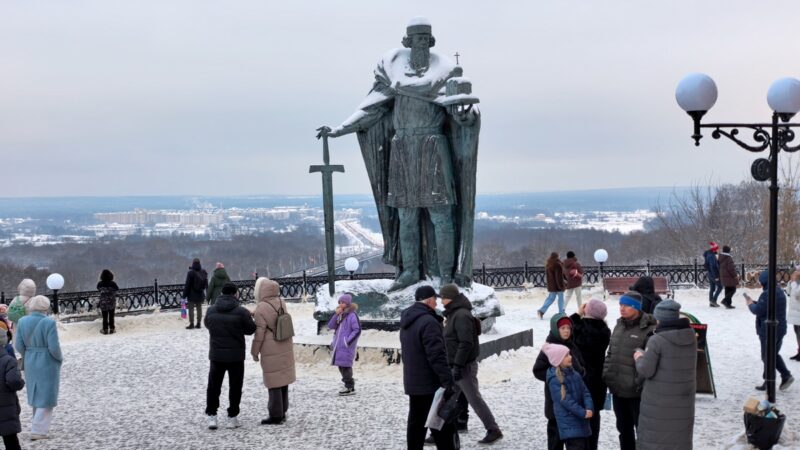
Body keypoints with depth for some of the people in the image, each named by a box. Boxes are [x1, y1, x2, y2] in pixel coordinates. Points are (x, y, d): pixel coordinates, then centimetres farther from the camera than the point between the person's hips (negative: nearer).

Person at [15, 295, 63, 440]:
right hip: (48, 363, -5)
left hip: (30, 364, 5)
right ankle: (37, 431, 0)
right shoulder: (49, 322, -18)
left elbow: (19, 346, -2)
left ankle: (40, 424, 32)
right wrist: (60, 358, 0)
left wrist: (29, 357, 15)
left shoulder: (23, 321, -4)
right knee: (46, 396, 3)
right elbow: (54, 347, -20)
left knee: (37, 394, 22)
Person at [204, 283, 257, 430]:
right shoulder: (241, 312, -13)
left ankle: (211, 416, 8)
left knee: (213, 386, 13)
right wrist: (249, 318, 17)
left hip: (216, 355, 2)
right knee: (235, 387, 10)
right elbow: (250, 329, -2)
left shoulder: (210, 311, -3)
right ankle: (232, 417, 12)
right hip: (236, 355, -2)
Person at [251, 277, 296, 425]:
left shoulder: (261, 309, -18)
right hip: (286, 347, 7)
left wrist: (255, 352, -4)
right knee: (283, 380, 14)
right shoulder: (281, 302, 1)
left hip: (271, 351, -7)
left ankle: (276, 416, 5)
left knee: (274, 383, 1)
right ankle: (282, 413, 24)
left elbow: (259, 333, -15)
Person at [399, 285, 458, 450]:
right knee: (443, 428, -5)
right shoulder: (428, 322, -19)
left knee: (416, 424, 13)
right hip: (431, 385, -9)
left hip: (412, 383, 9)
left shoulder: (406, 322, 12)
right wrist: (448, 381, -24)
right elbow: (437, 356, -24)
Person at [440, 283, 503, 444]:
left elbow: (466, 343, -25)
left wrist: (458, 366, -26)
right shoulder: (454, 314, 13)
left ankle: (493, 431, 5)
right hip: (455, 366, 10)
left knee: (474, 399, -4)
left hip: (465, 366, -10)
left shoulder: (462, 315, -18)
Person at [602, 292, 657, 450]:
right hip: (617, 389, 7)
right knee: (623, 427, 20)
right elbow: (610, 353, 18)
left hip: (636, 391, -7)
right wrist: (606, 373, 9)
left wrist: (641, 382, -20)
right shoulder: (619, 326, 9)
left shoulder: (648, 329, -16)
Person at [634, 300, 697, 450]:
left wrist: (639, 358, 4)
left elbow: (646, 371, -16)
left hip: (659, 401, -5)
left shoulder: (657, 340, -16)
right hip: (684, 402, 5)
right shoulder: (691, 338, 3)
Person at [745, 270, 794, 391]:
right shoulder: (780, 292, 10)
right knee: (774, 354, 21)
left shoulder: (767, 294, -22)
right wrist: (753, 302, 8)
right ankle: (786, 376, 14)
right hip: (780, 329, 9)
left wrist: (750, 304, -3)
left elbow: (758, 310, -21)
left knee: (767, 356, 3)